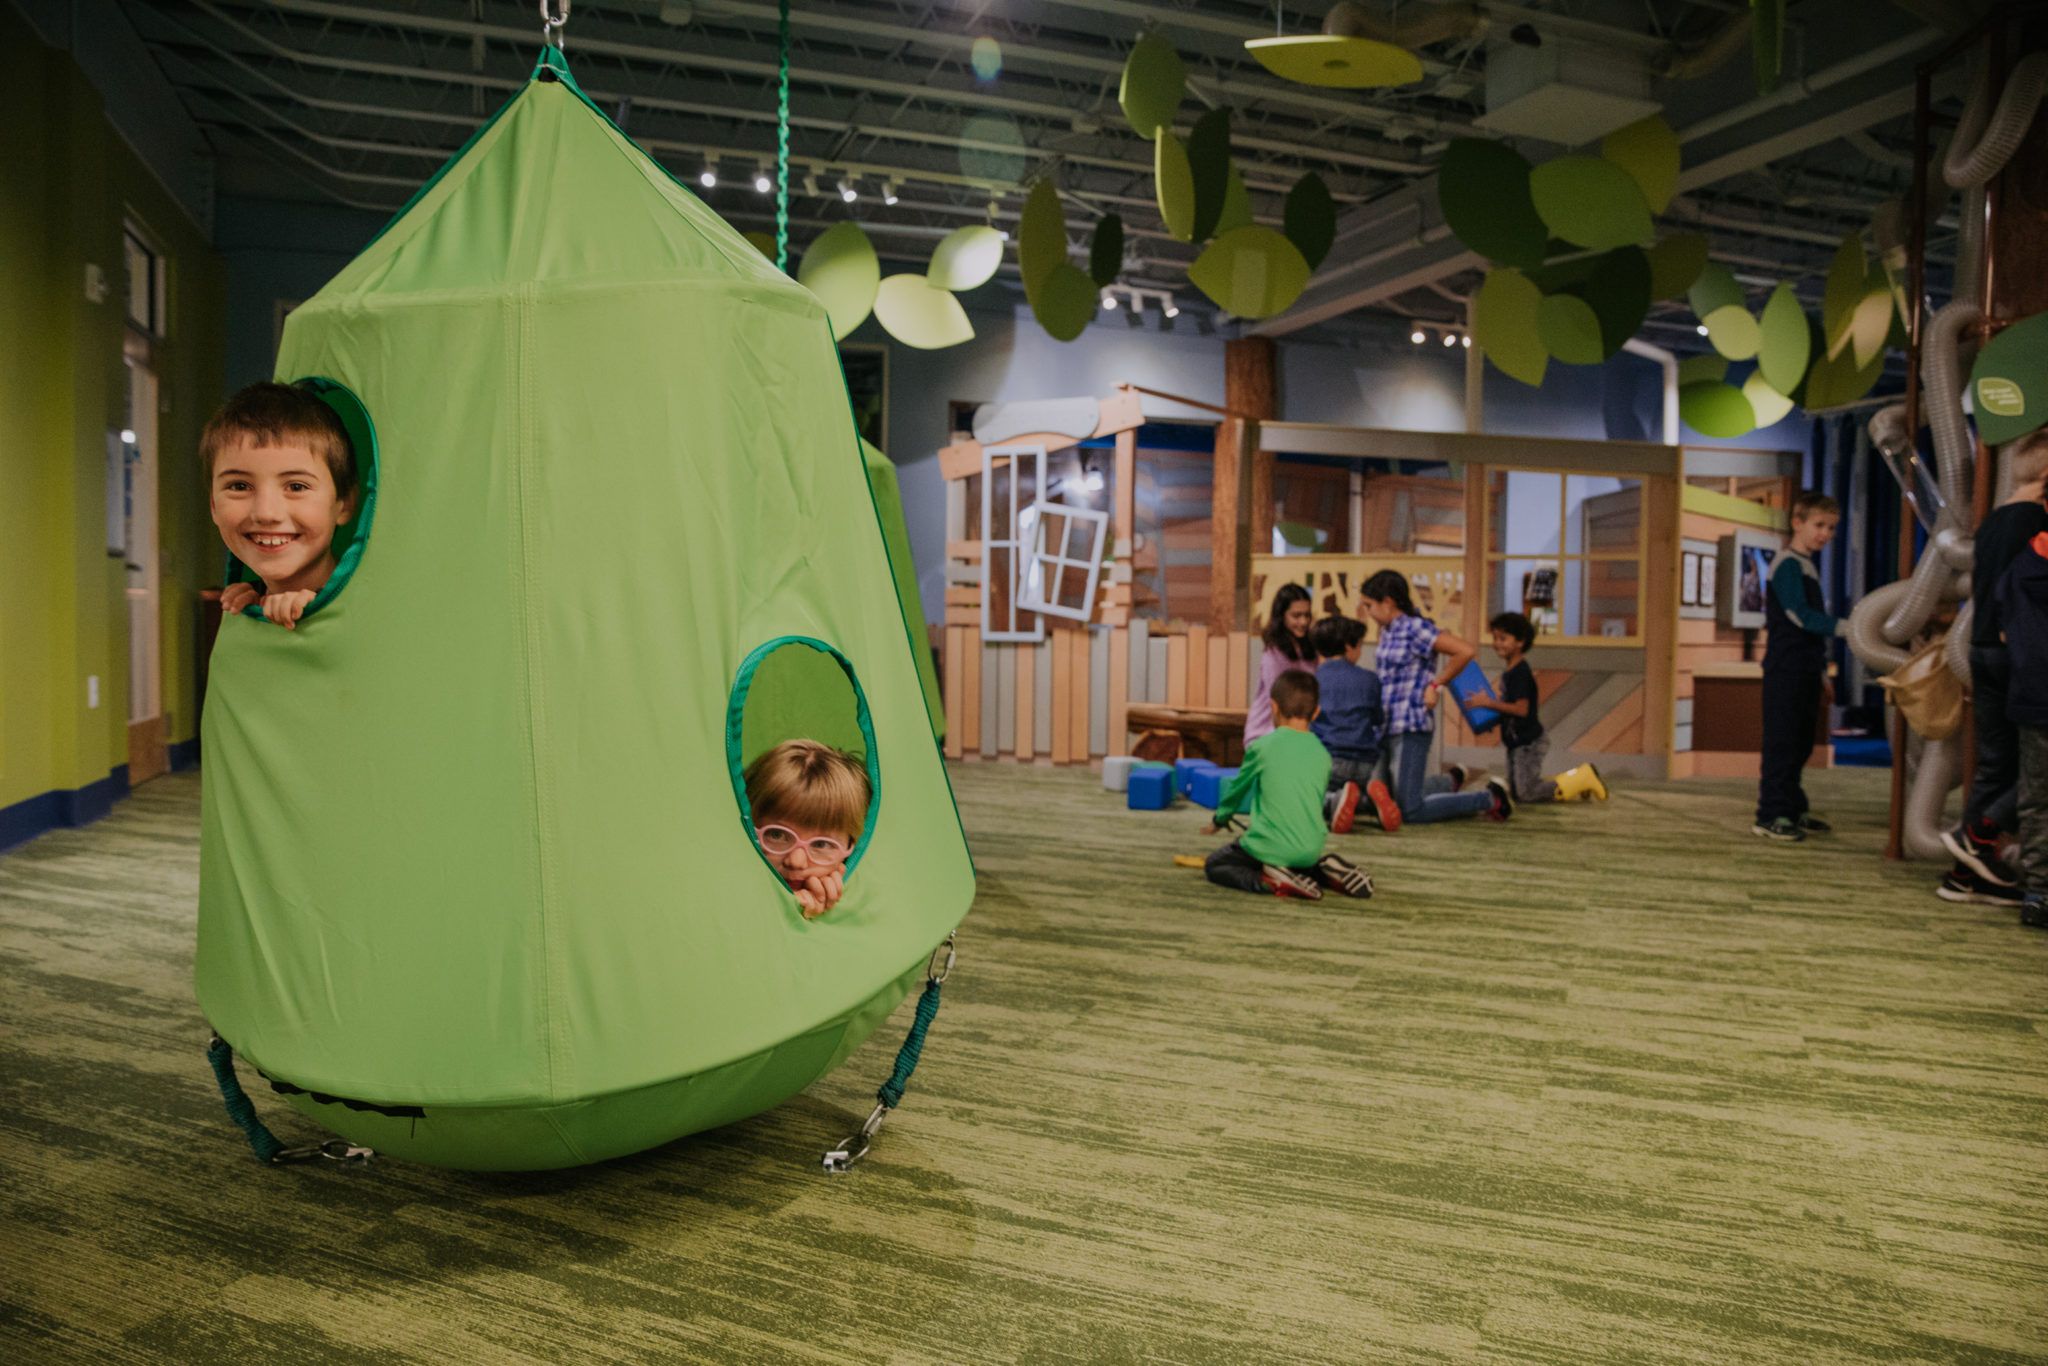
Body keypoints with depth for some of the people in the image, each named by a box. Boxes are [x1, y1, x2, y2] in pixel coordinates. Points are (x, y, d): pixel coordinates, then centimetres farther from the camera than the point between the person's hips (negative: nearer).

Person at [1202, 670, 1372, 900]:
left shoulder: (1261, 747, -8)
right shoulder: (1323, 755, 4)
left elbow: (1237, 789, 6)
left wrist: (1219, 821, 27)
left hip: (1270, 848, -5)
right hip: (1310, 850, 5)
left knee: (1214, 865, 15)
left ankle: (1269, 881, -11)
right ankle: (1327, 871, 5)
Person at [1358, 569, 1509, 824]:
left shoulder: (1416, 628, -14)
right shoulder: (1388, 630, 9)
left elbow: (1465, 652, -19)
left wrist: (1435, 684, -9)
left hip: (1411, 727, -9)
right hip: (1387, 727, 9)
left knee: (1411, 813, -9)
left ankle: (1490, 799, 7)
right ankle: (1450, 783, 43)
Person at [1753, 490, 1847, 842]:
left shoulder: (1808, 567, 19)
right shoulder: (1787, 564, -10)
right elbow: (1800, 615, -20)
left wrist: (1821, 670, 22)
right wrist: (1844, 627, -28)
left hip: (1805, 671, 9)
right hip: (1785, 670, -9)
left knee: (1801, 744, 12)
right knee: (1782, 741, -8)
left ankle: (1793, 810, 19)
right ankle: (1770, 815, -6)